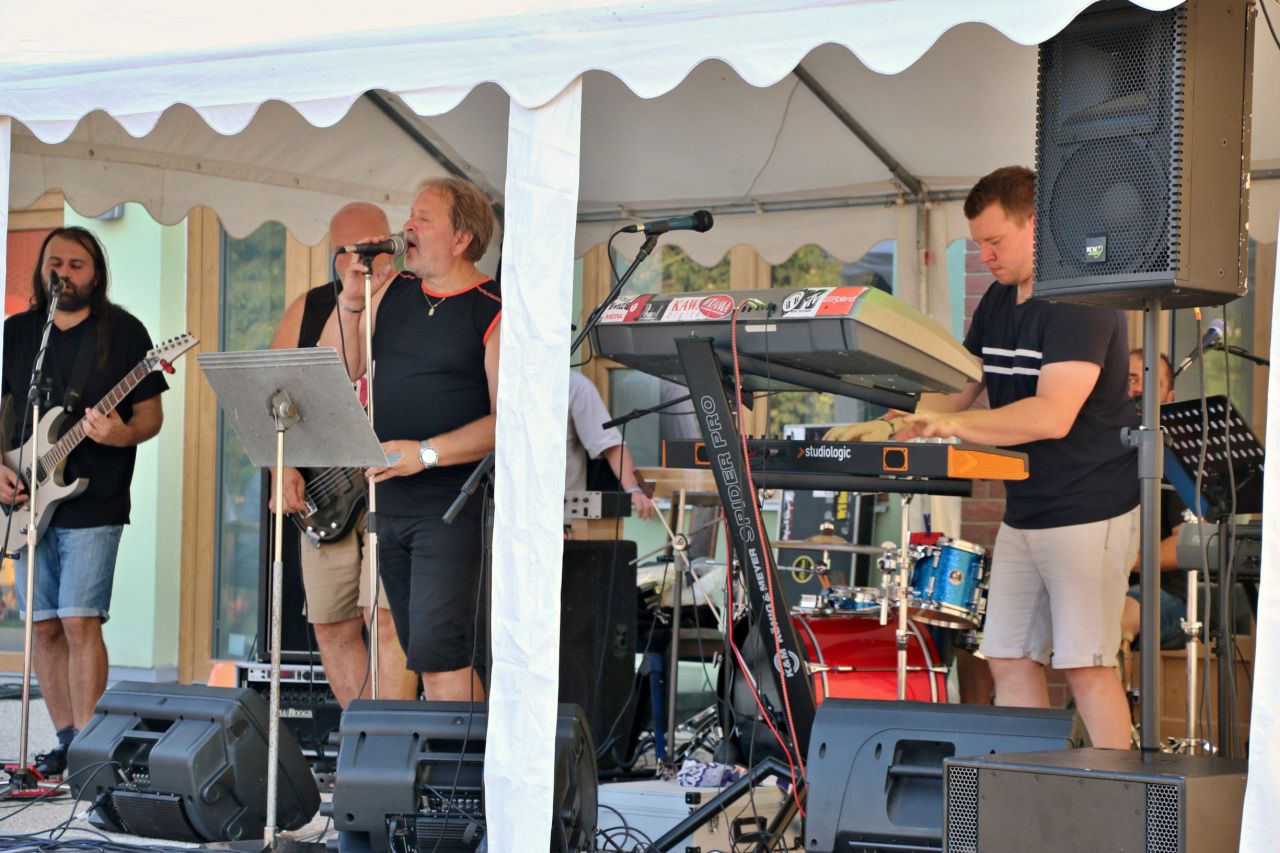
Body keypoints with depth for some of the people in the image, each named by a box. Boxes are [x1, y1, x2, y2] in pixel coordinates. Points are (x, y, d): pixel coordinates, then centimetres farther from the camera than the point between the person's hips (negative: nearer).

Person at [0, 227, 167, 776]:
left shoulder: (123, 332, 0)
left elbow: (151, 415, 0)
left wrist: (122, 434, -21)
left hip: (93, 504, -4)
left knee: (79, 622, -12)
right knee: (44, 626, 6)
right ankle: (67, 741, 16)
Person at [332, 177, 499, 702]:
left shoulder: (494, 313, -8)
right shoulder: (392, 291, 11)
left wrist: (427, 453, -23)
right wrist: (352, 299, -2)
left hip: (453, 506, -7)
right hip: (387, 500, 7)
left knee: (437, 654, -15)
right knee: (425, 656, 11)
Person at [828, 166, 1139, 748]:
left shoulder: (1079, 302, -16)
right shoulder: (998, 302, 13)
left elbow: (1053, 416, -26)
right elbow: (957, 390, 16)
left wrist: (954, 424, -29)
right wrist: (892, 427, -1)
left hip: (1090, 510, -9)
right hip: (1025, 510, 9)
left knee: (1085, 665, -9)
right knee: (1009, 657, 8)